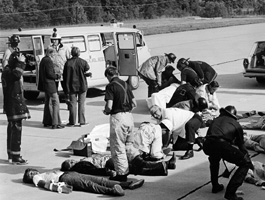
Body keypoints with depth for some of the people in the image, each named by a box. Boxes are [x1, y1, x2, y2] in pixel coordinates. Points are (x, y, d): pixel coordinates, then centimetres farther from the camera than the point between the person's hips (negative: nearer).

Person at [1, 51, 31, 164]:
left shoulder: (9, 70, 17)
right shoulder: (7, 71, -15)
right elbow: (16, 75, -37)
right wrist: (21, 63, -29)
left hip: (13, 105, 11)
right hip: (14, 105, -11)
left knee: (12, 129, 14)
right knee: (16, 129, -10)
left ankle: (11, 155, 22)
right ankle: (15, 157, -8)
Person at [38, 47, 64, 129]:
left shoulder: (43, 60, 13)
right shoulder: (48, 61, -17)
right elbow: (49, 74, -21)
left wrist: (55, 74, 14)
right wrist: (57, 76, -6)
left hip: (45, 84, 10)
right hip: (50, 85, -10)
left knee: (48, 103, 18)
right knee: (55, 103, -6)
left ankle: (46, 122, 24)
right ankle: (55, 123, -7)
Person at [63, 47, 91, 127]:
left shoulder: (68, 63, -6)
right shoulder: (83, 62, -7)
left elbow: (65, 75, -3)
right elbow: (87, 71, -3)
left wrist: (66, 88, 4)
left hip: (72, 86, 0)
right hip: (82, 86, 0)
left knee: (72, 104, 6)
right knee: (81, 103, 7)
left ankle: (72, 122, 8)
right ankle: (82, 121, 7)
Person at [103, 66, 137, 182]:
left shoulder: (110, 86, -9)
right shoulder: (125, 84, 11)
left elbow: (109, 106, -17)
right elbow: (134, 104, 12)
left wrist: (106, 111, 4)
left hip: (118, 117, -7)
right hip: (129, 116, 7)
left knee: (118, 148, 1)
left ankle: (122, 174, 3)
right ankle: (129, 170, 25)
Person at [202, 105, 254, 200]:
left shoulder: (216, 120, 37)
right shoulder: (235, 124, 26)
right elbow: (241, 145, 30)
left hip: (207, 146, 5)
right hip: (222, 145, -5)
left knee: (214, 158, 41)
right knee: (245, 163, 10)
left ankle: (215, 186, 40)